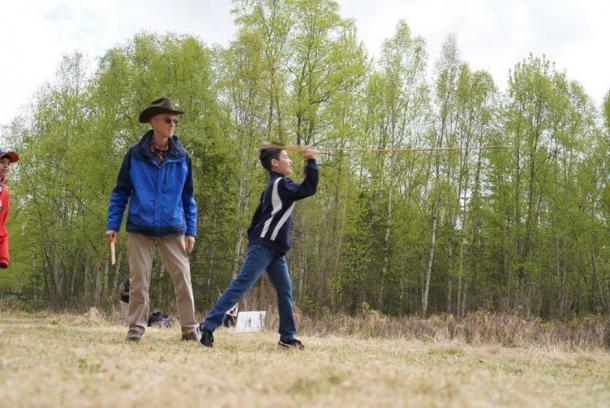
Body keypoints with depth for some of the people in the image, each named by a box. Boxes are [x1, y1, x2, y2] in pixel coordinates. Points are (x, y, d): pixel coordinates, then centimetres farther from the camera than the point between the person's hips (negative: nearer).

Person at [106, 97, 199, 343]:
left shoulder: (182, 157, 6)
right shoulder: (135, 154, 2)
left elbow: (188, 198, 11)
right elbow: (120, 192, 7)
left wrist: (191, 231, 5)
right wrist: (112, 225, 0)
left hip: (173, 230, 1)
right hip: (140, 228, -1)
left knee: (183, 279, -1)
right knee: (139, 281, 2)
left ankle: (190, 329, 7)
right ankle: (136, 328, 11)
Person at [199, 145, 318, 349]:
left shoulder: (273, 187, 21)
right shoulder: (281, 184, -8)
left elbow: (258, 216, 22)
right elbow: (309, 189, -15)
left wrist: (253, 239, 22)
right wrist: (311, 162, -9)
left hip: (275, 250, 10)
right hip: (264, 247, -10)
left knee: (285, 292, 8)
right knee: (240, 286, -14)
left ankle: (287, 337, 10)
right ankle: (208, 326, -17)